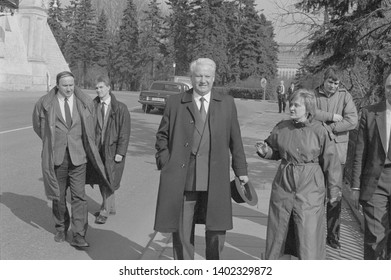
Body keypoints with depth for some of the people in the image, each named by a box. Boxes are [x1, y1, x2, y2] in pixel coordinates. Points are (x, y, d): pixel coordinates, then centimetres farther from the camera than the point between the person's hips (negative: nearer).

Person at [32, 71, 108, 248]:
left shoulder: (85, 103, 0)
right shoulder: (44, 104, -3)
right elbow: (38, 126, 13)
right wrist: (52, 143, 14)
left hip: (78, 156, 0)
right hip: (56, 157, 0)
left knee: (79, 196, -4)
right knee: (58, 195, 11)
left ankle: (79, 236, 0)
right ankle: (61, 228, 30)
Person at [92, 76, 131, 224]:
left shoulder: (120, 108, -8)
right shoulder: (93, 106, 1)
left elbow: (125, 132, -9)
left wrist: (120, 152, -13)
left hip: (113, 150, -4)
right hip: (97, 148, 4)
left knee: (108, 181, -2)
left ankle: (105, 211, 12)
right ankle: (110, 207, 29)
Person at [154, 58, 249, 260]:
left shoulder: (227, 103, 7)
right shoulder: (175, 103, 5)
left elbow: (235, 140, 8)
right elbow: (162, 136, 9)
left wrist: (241, 170, 6)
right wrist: (166, 164, -1)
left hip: (215, 180, 1)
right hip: (182, 179, 0)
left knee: (217, 230, 6)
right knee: (181, 232, 8)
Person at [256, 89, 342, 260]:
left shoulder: (319, 131, -9)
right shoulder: (281, 128, -1)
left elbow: (330, 161, -2)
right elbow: (274, 152, 14)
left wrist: (334, 189, 2)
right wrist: (264, 151, -9)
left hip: (310, 187, -3)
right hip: (283, 183, 3)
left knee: (310, 231, 0)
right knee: (279, 228, 14)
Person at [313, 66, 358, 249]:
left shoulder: (345, 96, 6)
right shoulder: (314, 95, 6)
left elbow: (352, 121, -6)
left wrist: (328, 127, -11)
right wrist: (333, 116, -12)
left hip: (337, 149, 0)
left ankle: (333, 235, 10)